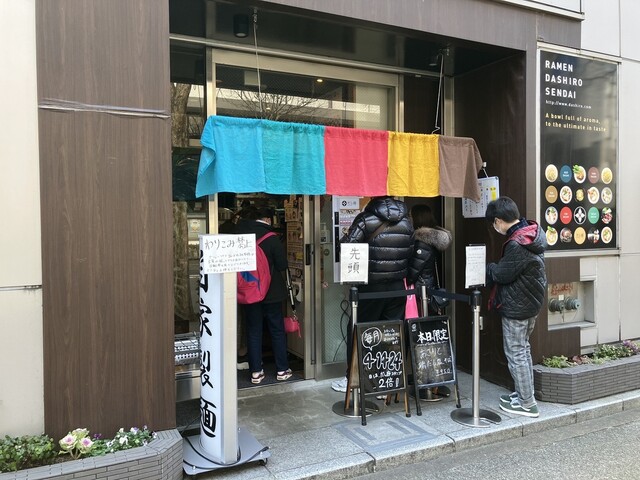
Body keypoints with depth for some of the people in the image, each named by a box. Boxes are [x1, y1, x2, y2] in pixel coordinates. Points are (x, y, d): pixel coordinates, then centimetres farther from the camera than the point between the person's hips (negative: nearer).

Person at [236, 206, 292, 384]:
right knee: (277, 330, 9)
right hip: (271, 291, -3)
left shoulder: (240, 234, -3)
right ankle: (282, 370, 14)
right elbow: (282, 265, -11)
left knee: (253, 331, 9)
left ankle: (256, 372, 12)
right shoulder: (271, 238, -13)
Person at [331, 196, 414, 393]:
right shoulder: (406, 221, 3)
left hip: (371, 287, -4)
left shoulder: (366, 219, -12)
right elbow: (410, 251, 8)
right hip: (397, 286, 4)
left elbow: (346, 247, -15)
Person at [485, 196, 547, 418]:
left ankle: (527, 404, 10)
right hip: (531, 302, 10)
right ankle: (524, 393, 32)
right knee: (523, 349, 20)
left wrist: (488, 268, 0)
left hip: (516, 307, -10)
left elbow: (502, 274, -19)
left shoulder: (516, 245, -26)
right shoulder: (533, 233, 5)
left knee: (515, 353, 1)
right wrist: (495, 269, 9)